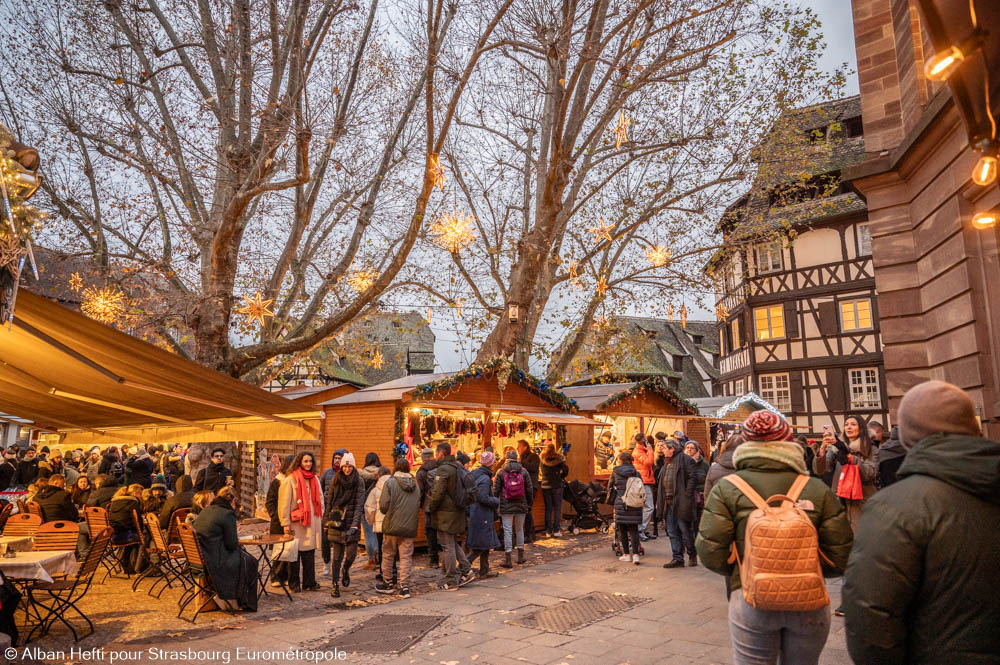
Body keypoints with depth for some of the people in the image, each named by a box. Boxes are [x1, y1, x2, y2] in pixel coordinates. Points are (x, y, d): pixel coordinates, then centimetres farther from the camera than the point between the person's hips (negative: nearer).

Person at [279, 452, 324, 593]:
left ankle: (309, 583, 16)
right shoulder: (291, 479, -6)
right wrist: (286, 523, -11)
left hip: (313, 522, 5)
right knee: (295, 554, 2)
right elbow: (284, 503, -8)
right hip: (296, 523, -5)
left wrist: (320, 518, 12)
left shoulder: (315, 479, 12)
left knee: (310, 554, 8)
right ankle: (293, 583, 14)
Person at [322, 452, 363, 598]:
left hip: (352, 521, -1)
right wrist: (327, 522, 7)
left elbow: (359, 504, -8)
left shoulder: (359, 482, -3)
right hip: (337, 521, 1)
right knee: (337, 555, 1)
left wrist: (355, 524, -16)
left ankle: (346, 570, 30)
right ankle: (335, 585, 13)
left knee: (351, 553, -3)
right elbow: (329, 502, 8)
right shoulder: (335, 481, 3)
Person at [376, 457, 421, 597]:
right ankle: (404, 586, 6)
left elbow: (383, 506, -13)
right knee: (406, 557, 8)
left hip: (392, 525, -3)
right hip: (409, 527, 3)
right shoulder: (415, 485, 6)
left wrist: (386, 513, 7)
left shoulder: (390, 482, -8)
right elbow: (418, 507, 8)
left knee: (388, 555, 14)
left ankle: (387, 583, 25)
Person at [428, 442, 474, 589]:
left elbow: (437, 493, -22)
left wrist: (430, 507, -6)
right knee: (454, 544, 21)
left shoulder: (443, 469, -18)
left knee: (448, 547, 0)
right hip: (457, 511, 8)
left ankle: (451, 580, 7)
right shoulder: (457, 467, 9)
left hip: (446, 514, -8)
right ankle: (466, 570, 20)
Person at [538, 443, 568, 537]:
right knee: (557, 509, 5)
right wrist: (560, 477, 7)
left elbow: (542, 472, 3)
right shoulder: (558, 458, -6)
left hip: (545, 486, 2)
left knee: (548, 509, 8)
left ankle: (548, 531, 8)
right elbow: (565, 470, -8)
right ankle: (556, 530, 3)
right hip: (557, 486, -2)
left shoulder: (542, 459, 0)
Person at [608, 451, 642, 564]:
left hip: (620, 503, -2)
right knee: (634, 529, 5)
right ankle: (635, 554, -4)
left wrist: (611, 497, 31)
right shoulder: (636, 473, 7)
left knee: (622, 529, 7)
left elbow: (610, 486, 12)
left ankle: (627, 554, 12)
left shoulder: (615, 472, 1)